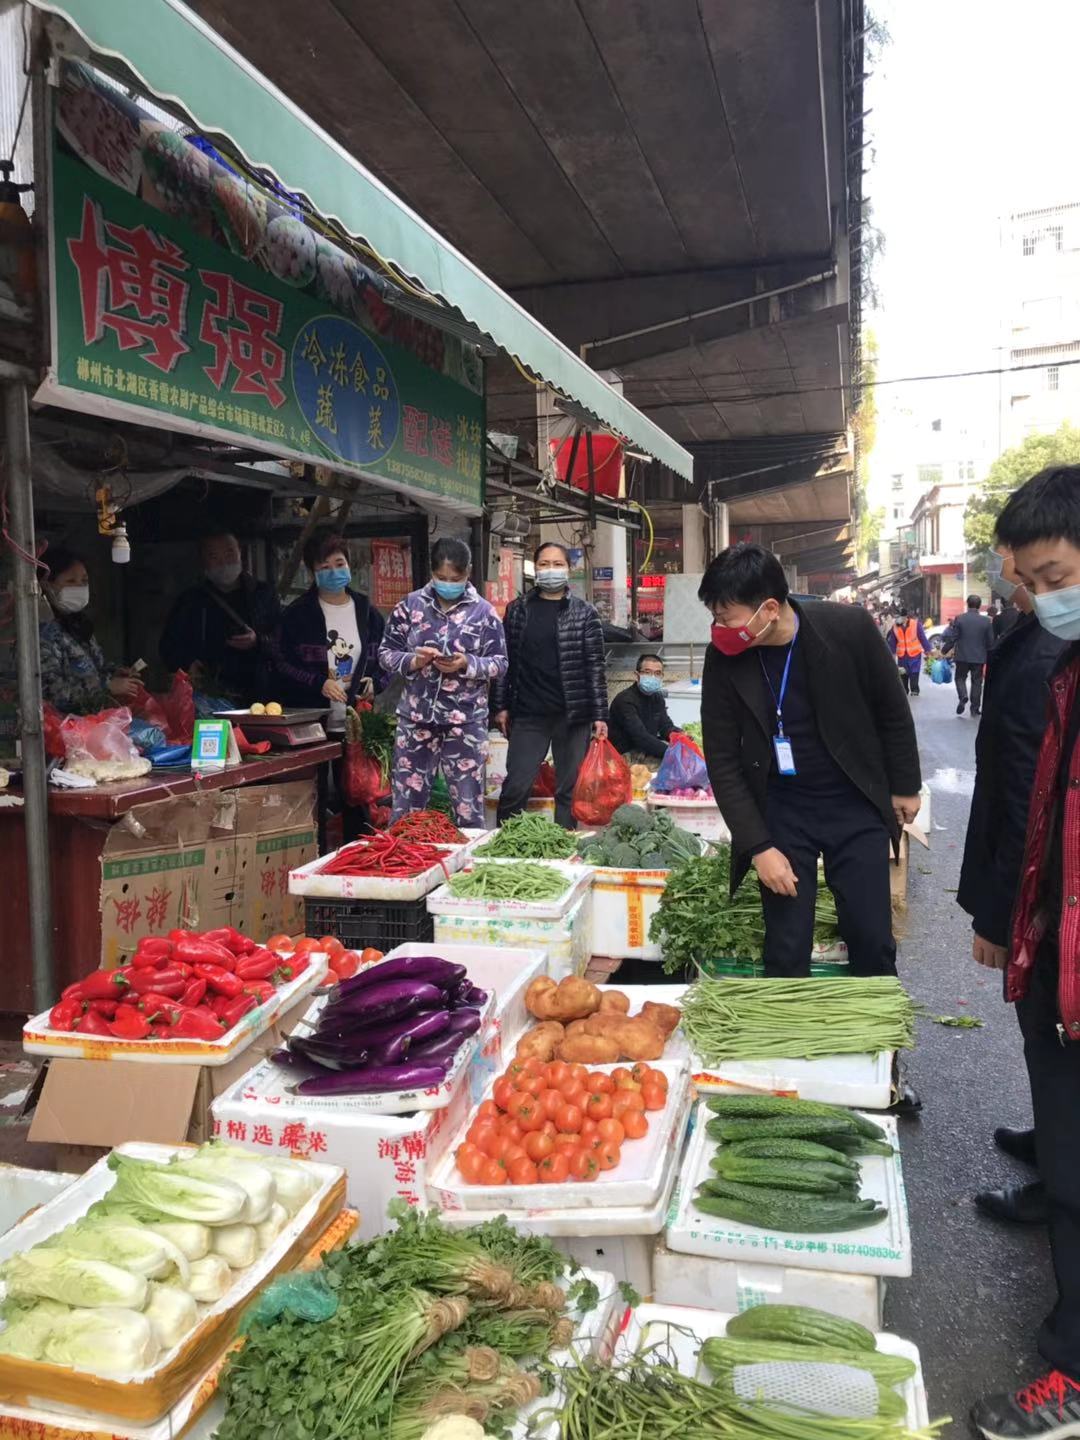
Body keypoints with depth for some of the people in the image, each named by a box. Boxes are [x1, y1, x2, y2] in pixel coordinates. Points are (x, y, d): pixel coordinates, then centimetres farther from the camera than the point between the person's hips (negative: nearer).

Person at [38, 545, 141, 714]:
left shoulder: (76, 621, 14)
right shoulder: (43, 631, -13)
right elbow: (51, 692, -20)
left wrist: (117, 673, 8)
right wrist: (108, 686, -19)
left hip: (98, 712, 9)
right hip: (70, 720, -9)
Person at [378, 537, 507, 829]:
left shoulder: (483, 611, -1)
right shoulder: (409, 605, 2)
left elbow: (500, 662, 1)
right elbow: (385, 653, 5)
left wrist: (467, 664, -17)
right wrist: (414, 661, -14)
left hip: (466, 722, -1)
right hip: (416, 718, 1)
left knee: (468, 807, 7)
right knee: (406, 806, 8)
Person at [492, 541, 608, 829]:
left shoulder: (584, 612, 2)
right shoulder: (517, 609, 7)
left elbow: (595, 666, 0)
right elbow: (505, 659, 9)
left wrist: (600, 715, -4)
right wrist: (501, 705, 5)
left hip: (573, 714, -1)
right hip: (528, 714, 1)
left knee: (569, 789, 6)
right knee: (516, 787, 0)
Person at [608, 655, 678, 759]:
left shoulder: (657, 697, 9)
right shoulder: (625, 700, -20)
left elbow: (666, 725, 7)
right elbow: (640, 736, -29)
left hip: (645, 750, 8)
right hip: (623, 755, -8)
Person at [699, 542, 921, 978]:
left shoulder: (849, 627, -16)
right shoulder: (723, 657, -13)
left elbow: (892, 710, 0)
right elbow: (722, 760, -7)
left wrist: (905, 785, 8)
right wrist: (758, 846, -10)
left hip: (856, 804, 0)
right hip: (780, 811, 0)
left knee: (873, 943, 7)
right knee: (785, 953, 2)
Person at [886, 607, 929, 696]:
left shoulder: (916, 624, -10)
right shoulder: (895, 627, 0)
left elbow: (922, 638, -7)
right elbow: (892, 642, 7)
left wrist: (927, 650, -6)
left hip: (915, 653, -3)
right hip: (902, 655, 3)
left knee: (914, 673, -6)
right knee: (903, 674, 9)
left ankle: (914, 690, 1)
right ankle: (904, 691, 20)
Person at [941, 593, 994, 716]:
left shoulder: (959, 619, -8)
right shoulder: (986, 620, -4)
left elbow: (952, 637, -8)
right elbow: (990, 641, 0)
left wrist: (944, 650, 5)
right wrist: (989, 656, 14)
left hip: (962, 656, -1)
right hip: (979, 657, 1)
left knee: (960, 678, 14)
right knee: (977, 681, 10)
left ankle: (962, 697, -13)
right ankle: (975, 708, 10)